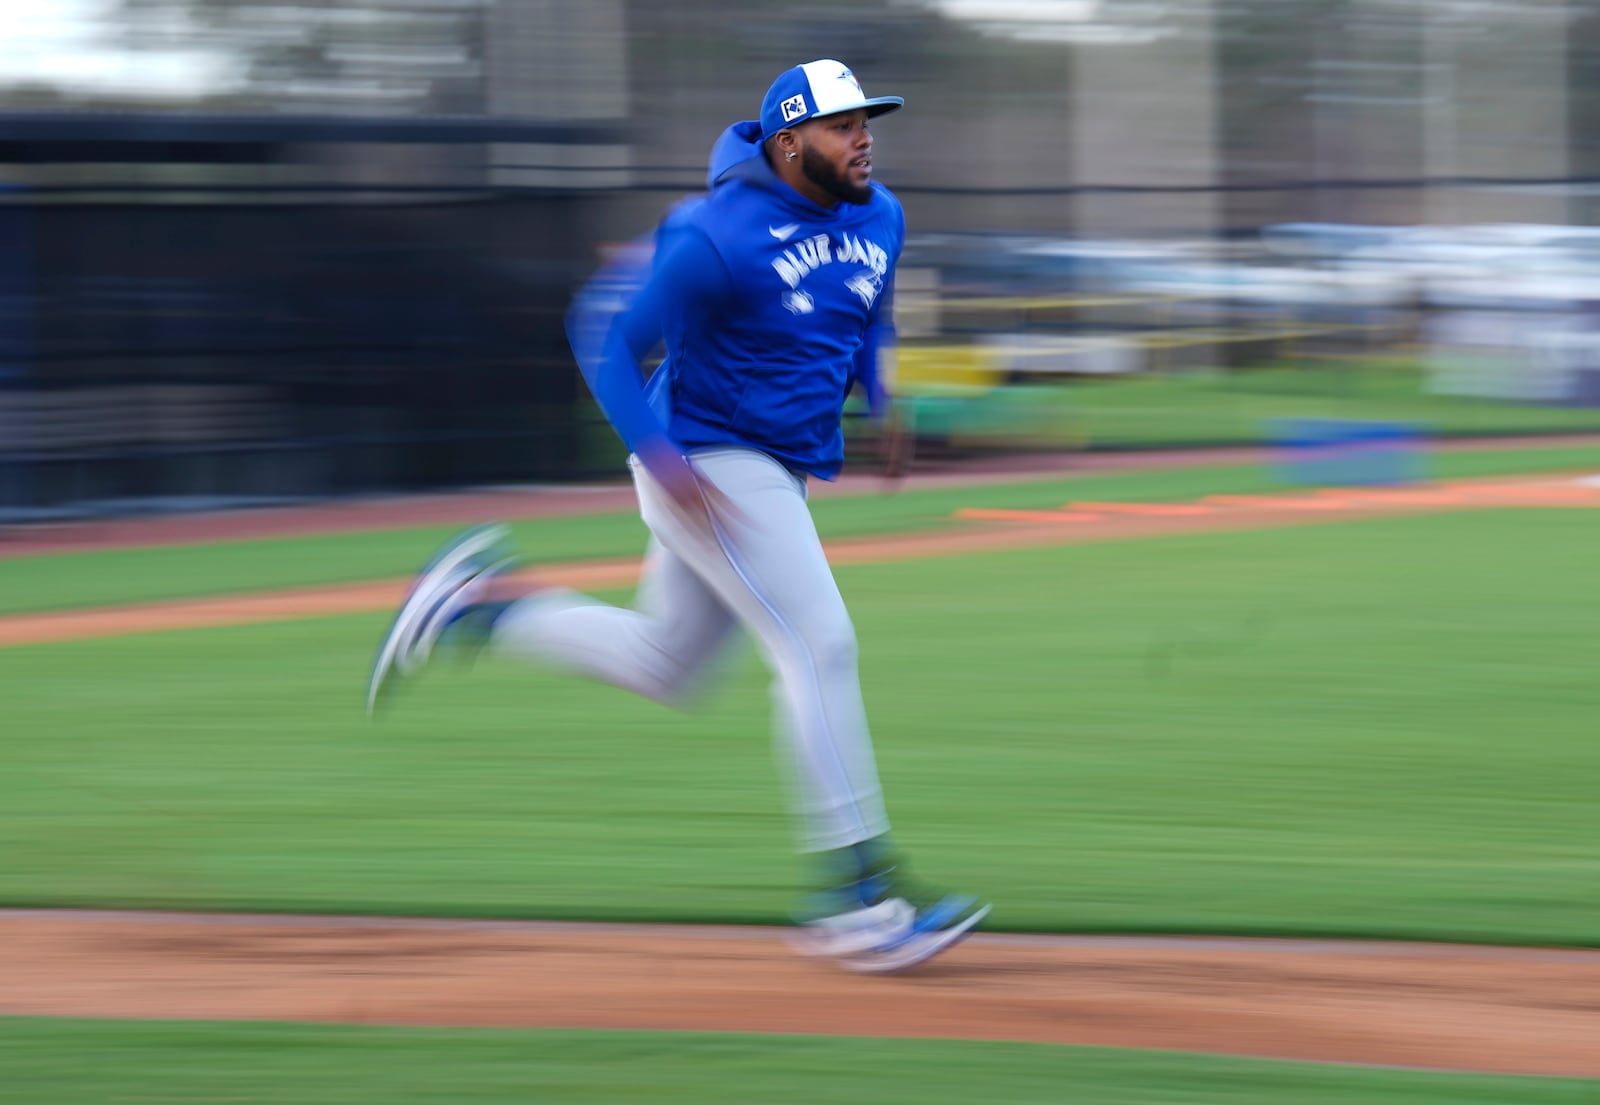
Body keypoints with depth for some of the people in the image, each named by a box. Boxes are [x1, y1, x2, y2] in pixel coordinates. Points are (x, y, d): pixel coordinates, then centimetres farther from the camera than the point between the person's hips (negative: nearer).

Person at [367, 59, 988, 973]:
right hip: (711, 466, -9)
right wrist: (662, 461, -26)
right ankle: (858, 891, -13)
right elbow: (606, 339, -16)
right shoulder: (717, 238, -20)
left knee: (667, 666, 17)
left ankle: (476, 606, 29)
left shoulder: (878, 217, 4)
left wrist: (878, 398, 9)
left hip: (777, 474, 9)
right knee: (820, 646, -15)